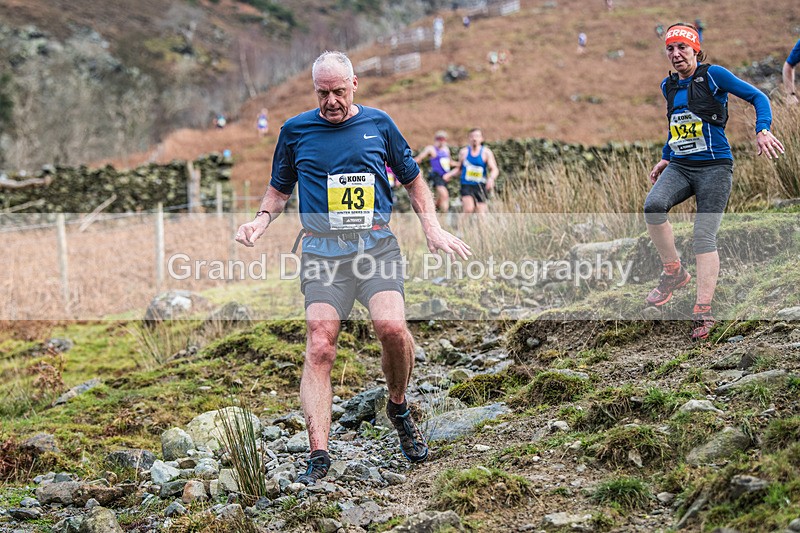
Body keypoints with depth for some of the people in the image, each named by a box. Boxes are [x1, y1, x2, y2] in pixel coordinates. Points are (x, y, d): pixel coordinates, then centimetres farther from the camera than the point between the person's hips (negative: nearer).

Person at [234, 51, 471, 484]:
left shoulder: (378, 124, 12)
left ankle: (398, 407, 6)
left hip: (376, 245, 0)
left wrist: (433, 229, 9)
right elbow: (279, 189, 23)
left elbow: (412, 180, 22)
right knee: (319, 348, -15)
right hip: (322, 250, 0)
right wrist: (262, 220, 3)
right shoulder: (295, 130, 11)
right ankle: (318, 455, -17)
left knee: (391, 326, -23)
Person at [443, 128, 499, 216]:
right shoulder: (464, 152, 5)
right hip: (466, 185, 0)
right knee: (469, 209, -24)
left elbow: (495, 169, -8)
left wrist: (491, 178, -29)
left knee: (481, 212, -1)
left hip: (480, 186, 0)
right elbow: (459, 168, 20)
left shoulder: (486, 152, -1)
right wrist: (449, 174, 4)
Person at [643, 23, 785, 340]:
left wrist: (762, 131, -18)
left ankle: (703, 312, -7)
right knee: (653, 207, -25)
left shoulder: (713, 76, -4)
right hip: (679, 167, 5)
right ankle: (674, 273, -7)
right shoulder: (669, 86, 15)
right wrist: (666, 158, 29)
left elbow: (757, 97, -3)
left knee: (704, 238, -12)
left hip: (714, 167, -5)